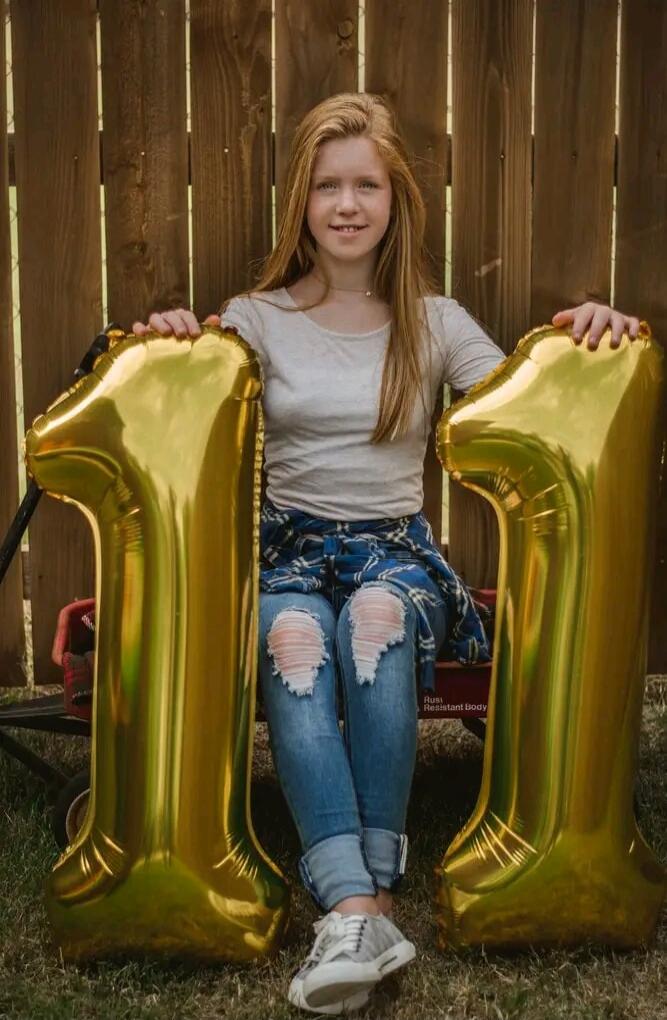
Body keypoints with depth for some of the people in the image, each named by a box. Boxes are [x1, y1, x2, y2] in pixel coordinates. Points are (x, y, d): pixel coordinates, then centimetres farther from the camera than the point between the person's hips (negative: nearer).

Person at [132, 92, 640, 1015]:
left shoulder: (435, 323, 11)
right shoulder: (257, 318, 9)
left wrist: (588, 336, -17)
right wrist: (171, 342, -19)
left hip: (396, 547, 0)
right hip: (288, 547, 0)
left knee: (377, 613, -37)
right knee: (292, 638, -36)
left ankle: (371, 878, -29)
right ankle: (357, 907, -44)